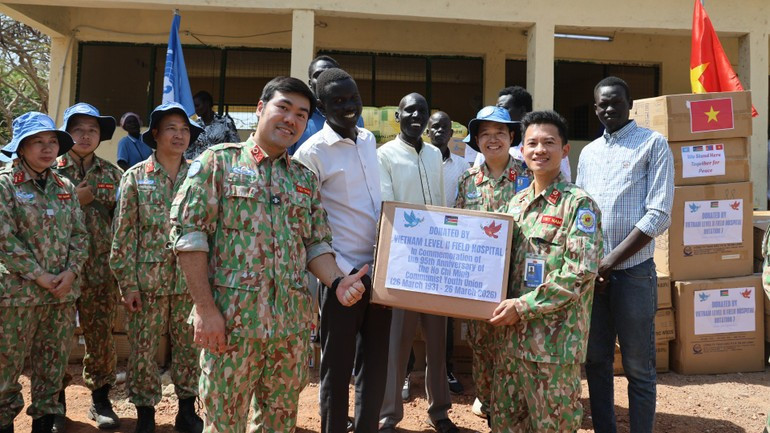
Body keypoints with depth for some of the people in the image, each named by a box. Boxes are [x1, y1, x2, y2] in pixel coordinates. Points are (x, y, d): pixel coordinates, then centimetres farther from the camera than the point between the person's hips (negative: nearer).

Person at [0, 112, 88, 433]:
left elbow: (79, 234, 8)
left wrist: (72, 271, -8)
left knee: (53, 361, 12)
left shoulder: (66, 187, 10)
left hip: (64, 290, 5)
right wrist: (38, 276, -15)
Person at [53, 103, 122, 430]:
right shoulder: (51, 170, 1)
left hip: (101, 271, 2)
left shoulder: (111, 174, 9)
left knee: (101, 336, 7)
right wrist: (76, 200, -12)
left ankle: (100, 399, 21)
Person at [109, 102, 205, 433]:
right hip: (148, 280, -1)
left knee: (189, 347, 9)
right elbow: (124, 234, -1)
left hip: (190, 280, 2)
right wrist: (128, 283, -6)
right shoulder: (136, 177, 1)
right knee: (143, 350, 5)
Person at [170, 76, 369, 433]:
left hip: (292, 323, 5)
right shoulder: (219, 160, -1)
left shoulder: (306, 179, 14)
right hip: (231, 320, -4)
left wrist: (336, 282, -8)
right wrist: (205, 309, -13)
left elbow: (316, 244, 13)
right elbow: (188, 231, -7)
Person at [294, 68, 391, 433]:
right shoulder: (312, 152, -11)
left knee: (376, 363, 14)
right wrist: (341, 273, -17)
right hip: (343, 274, -6)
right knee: (337, 367, 7)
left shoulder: (369, 140, 9)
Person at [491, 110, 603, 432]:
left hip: (554, 338, -6)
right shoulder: (517, 202, 12)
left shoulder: (578, 204, -9)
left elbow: (579, 272, -17)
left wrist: (523, 306, -18)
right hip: (511, 333, 7)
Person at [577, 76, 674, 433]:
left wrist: (609, 263, -14)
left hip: (633, 272, -5)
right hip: (590, 272, 5)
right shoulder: (588, 152, 13)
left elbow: (659, 216, -11)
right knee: (596, 361, 13)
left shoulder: (653, 144, -3)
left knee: (638, 368, 3)